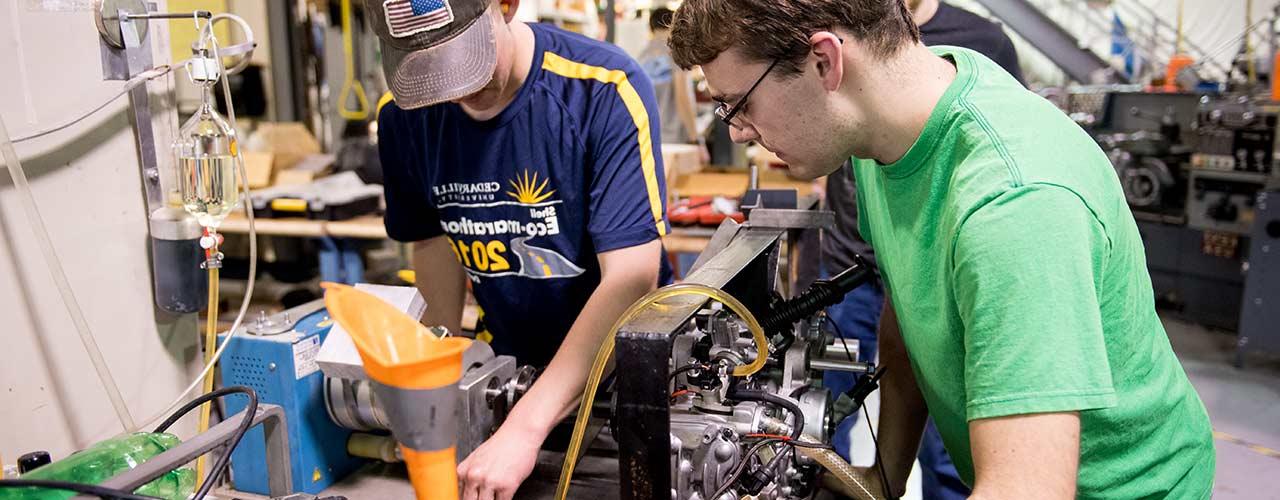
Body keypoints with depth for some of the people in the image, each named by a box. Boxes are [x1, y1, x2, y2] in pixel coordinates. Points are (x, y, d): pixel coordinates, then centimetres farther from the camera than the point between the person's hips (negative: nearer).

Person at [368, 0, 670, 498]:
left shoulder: (605, 88, -24)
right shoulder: (404, 114, -8)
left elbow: (631, 278, -29)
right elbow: (436, 239, 6)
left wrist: (522, 429, -34)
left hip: (623, 362, -2)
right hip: (511, 362, 3)